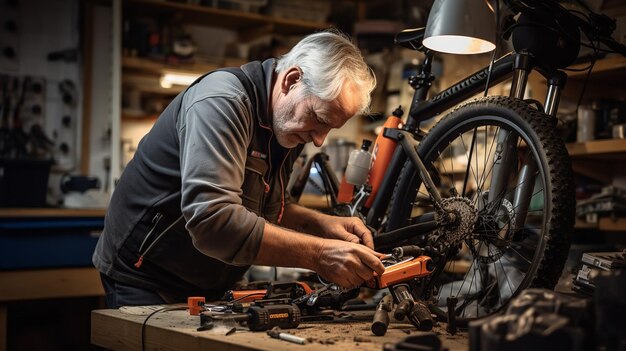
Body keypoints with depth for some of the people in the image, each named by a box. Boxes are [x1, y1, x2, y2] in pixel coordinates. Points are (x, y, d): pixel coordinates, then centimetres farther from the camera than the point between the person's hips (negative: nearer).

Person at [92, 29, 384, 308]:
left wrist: (320, 224, -6)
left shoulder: (285, 125, 1)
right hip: (145, 282, -7)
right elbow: (211, 220, -38)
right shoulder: (221, 101, -26)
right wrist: (318, 255, -38)